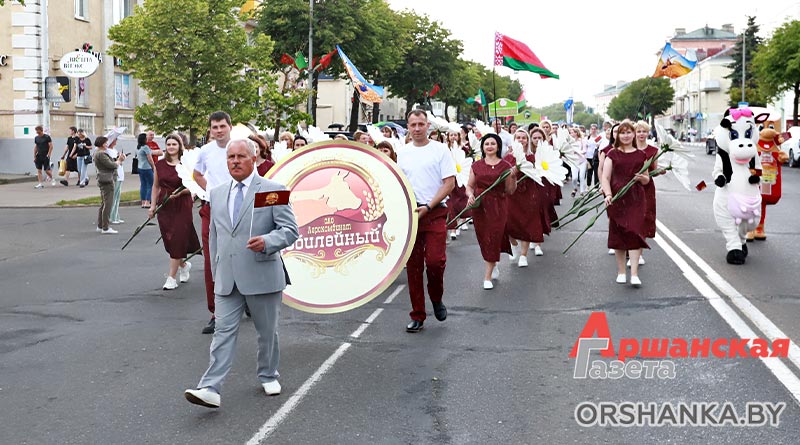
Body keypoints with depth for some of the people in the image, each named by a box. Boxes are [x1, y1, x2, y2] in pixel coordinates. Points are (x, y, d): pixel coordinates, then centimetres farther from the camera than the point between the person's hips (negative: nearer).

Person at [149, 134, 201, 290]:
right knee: (168, 240, 7)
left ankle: (172, 277, 0)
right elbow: (156, 186, 14)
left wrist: (180, 192, -19)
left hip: (182, 206, -4)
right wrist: (153, 206, 11)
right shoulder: (160, 164, 6)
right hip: (164, 205, 4)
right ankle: (184, 265, 35)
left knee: (177, 240, -6)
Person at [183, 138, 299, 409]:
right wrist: (215, 272, 19)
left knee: (267, 331, 12)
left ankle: (268, 376, 33)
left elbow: (290, 230, -7)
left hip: (262, 276, -3)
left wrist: (267, 241, -27)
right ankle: (210, 389, -8)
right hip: (227, 279, 3)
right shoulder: (217, 194, 13)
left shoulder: (273, 190, -4)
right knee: (223, 331, -4)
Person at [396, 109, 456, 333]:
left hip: (435, 212, -3)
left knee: (435, 261, -13)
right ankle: (417, 315, 13)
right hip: (408, 213, 3)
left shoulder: (440, 149, -1)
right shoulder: (402, 152, 12)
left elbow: (450, 182, -5)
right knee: (413, 266, 4)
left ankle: (436, 299, 17)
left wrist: (428, 207, -12)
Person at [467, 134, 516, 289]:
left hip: (498, 207, -2)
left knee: (493, 238, -5)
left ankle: (487, 276, 2)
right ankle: (494, 267, 35)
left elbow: (510, 191, 2)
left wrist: (513, 177, -14)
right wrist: (470, 195, -10)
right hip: (479, 206, 2)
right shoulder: (476, 165, 6)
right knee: (483, 239, 9)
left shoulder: (505, 166, 0)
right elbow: (469, 186, 11)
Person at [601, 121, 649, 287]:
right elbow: (605, 177, -1)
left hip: (635, 199, 0)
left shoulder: (641, 155, 9)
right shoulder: (612, 154, 5)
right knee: (617, 234, 4)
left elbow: (647, 179, 15)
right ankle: (621, 272, 18)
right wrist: (608, 195, -17)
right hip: (616, 198, 0)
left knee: (635, 232, -10)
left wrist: (642, 178, -9)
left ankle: (634, 274, -11)